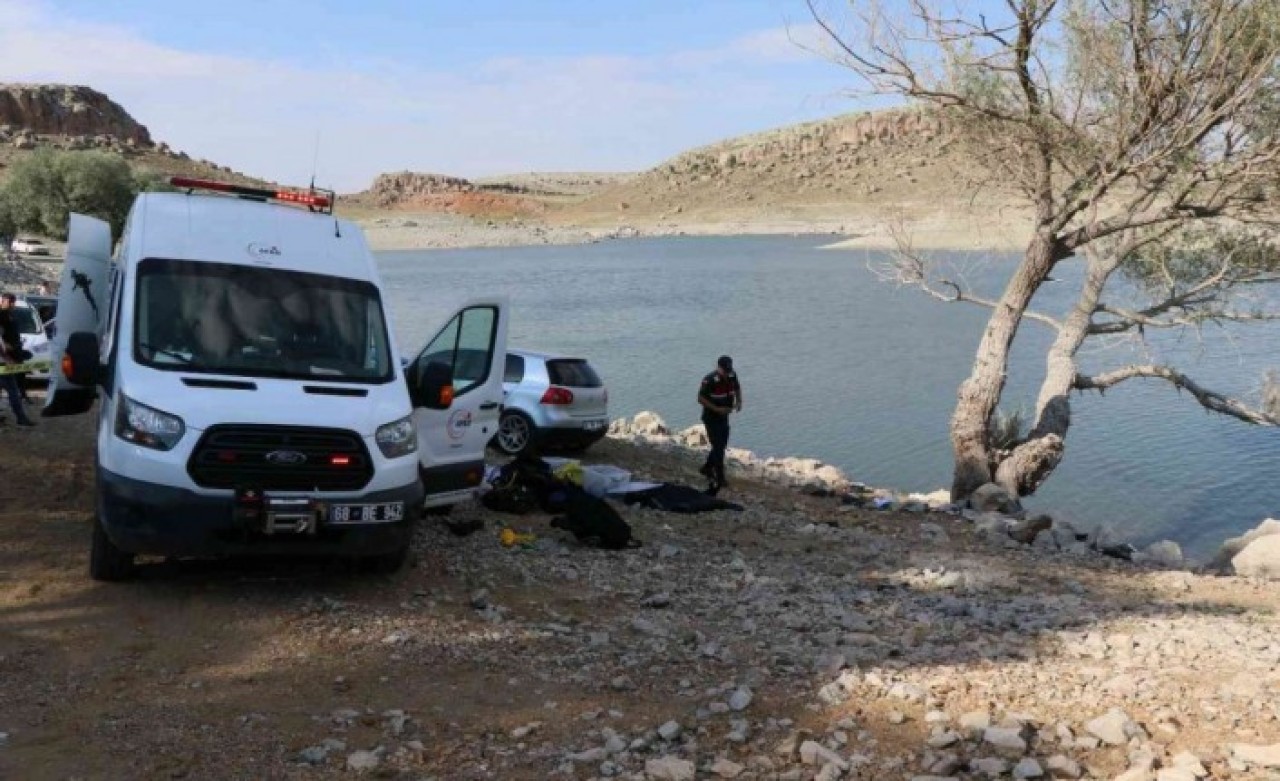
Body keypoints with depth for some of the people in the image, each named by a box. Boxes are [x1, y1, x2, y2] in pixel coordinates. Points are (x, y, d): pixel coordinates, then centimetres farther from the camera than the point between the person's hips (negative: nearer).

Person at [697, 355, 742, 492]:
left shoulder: (732, 376, -4)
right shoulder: (709, 380, -24)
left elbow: (737, 388, 15)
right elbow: (701, 398, -20)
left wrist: (739, 401, -4)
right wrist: (717, 409, -27)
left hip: (724, 416, 7)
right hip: (711, 417, -7)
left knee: (722, 444, 16)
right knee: (718, 446, -7)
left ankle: (707, 468, 35)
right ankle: (719, 478, 1)